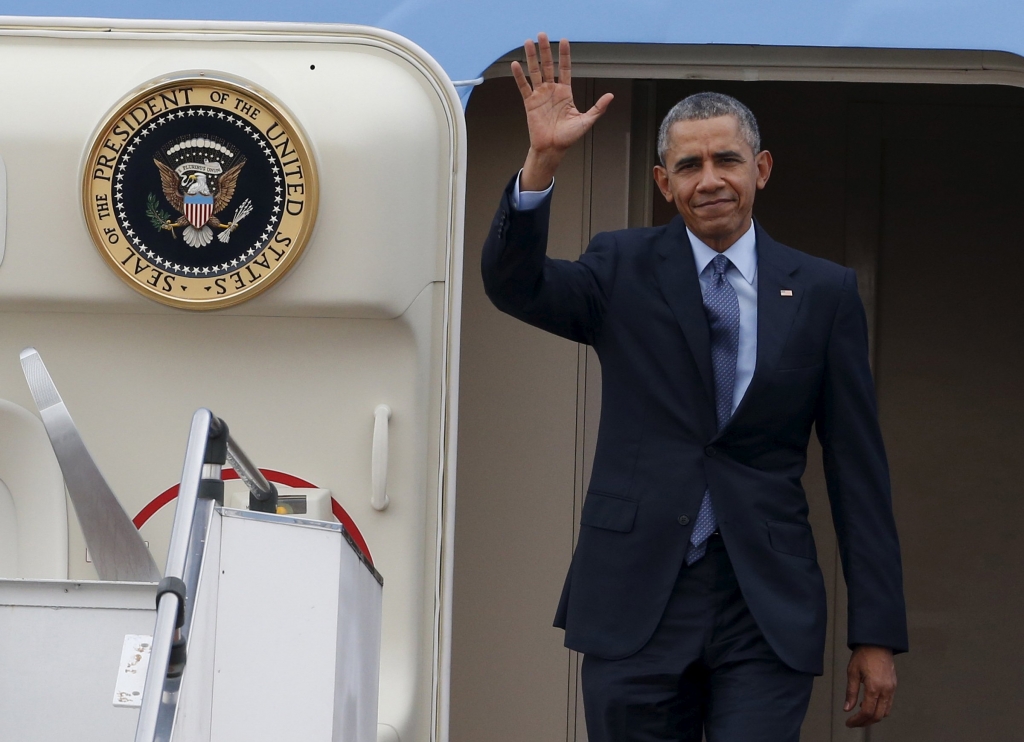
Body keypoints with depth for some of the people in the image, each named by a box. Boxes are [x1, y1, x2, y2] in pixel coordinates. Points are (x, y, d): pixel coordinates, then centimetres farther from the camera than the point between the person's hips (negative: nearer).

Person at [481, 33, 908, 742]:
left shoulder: (824, 292, 6)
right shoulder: (624, 269, 7)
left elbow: (859, 470, 5)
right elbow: (512, 283, -11)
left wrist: (878, 632, 2)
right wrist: (544, 162, -26)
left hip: (766, 610, 0)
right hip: (636, 599, 1)